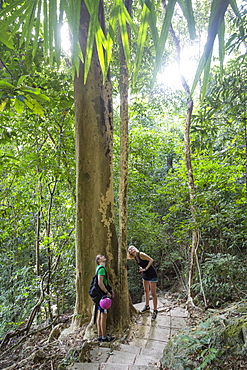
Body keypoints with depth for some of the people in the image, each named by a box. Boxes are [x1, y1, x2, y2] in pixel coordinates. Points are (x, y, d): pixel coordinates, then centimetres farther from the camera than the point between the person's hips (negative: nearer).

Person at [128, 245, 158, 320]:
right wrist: (141, 268, -4)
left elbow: (151, 260, -20)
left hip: (152, 274, -8)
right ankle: (147, 306, 37)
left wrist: (145, 268, -19)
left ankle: (155, 311, 8)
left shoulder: (141, 254, -20)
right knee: (146, 291, 20)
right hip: (145, 274, 8)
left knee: (153, 293, -2)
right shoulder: (134, 257, 4)